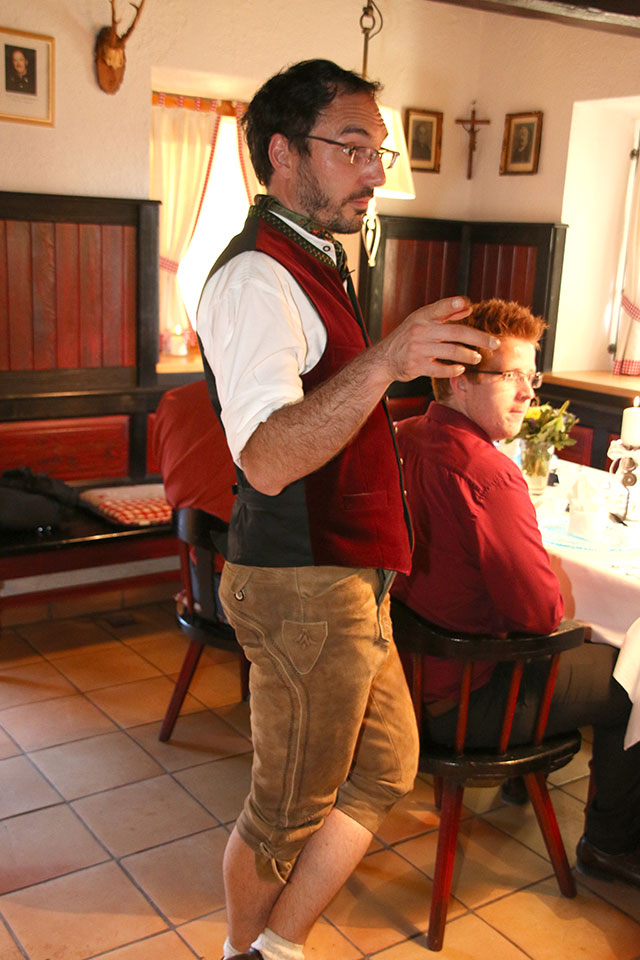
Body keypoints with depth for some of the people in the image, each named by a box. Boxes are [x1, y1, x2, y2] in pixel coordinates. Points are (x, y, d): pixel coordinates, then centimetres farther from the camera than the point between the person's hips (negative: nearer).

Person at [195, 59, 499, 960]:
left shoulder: (315, 261, 15)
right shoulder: (257, 277, -19)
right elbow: (267, 459, -34)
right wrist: (386, 359, -44)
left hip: (347, 577, 10)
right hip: (302, 588, -10)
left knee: (386, 768, 20)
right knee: (289, 811, 9)